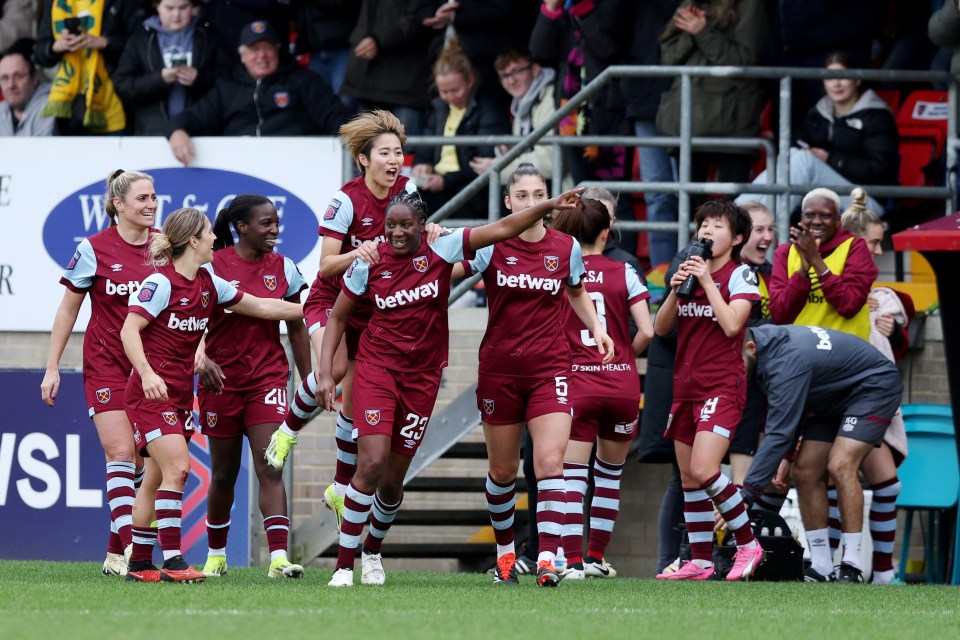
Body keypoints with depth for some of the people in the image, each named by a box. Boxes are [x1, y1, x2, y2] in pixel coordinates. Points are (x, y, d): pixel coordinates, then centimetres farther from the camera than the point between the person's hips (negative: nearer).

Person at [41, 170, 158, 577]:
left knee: (144, 461, 2)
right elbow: (68, 308, 1)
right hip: (106, 364, -4)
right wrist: (52, 367, 1)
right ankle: (130, 549, -21)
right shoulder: (94, 249, -7)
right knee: (121, 453, -15)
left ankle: (116, 552, 11)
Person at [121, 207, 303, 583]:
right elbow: (129, 330, -17)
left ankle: (140, 564, 11)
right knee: (176, 469, -17)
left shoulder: (208, 284, 10)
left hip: (181, 393, 8)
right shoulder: (161, 283, -13)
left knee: (156, 480, 7)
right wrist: (147, 374, -30)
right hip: (152, 392, -8)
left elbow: (260, 307, 18)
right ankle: (172, 561, -19)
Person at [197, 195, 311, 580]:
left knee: (270, 468, -13)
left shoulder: (282, 268, 4)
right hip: (222, 380, -1)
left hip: (268, 378, 1)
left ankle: (279, 558, -22)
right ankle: (216, 555, 29)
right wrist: (202, 359, -23)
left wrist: (307, 381, 13)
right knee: (224, 474, 9)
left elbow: (297, 328, 12)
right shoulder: (212, 267, -6)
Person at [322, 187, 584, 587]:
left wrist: (549, 206, -13)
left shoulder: (440, 250, -5)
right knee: (372, 464, -17)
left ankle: (373, 550, 35)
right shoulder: (370, 263, -5)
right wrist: (325, 372, -3)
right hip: (377, 369, -2)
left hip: (422, 376, 2)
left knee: (393, 479, 7)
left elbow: (503, 229, -6)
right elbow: (337, 318, 5)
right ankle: (344, 564, -9)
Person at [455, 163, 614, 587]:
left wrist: (596, 328, 7)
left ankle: (547, 559, -23)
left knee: (550, 460, -17)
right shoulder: (492, 246, -4)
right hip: (499, 368, 0)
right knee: (503, 469, 10)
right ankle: (505, 552, 31)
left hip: (550, 368, 0)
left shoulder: (566, 248, 2)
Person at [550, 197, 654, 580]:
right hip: (622, 385, 2)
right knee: (610, 473, 18)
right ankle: (596, 556, 22)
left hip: (577, 385, -2)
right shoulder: (623, 273, 1)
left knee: (572, 474, -4)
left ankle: (573, 560, -17)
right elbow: (647, 332, -5)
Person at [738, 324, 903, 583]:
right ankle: (820, 567, 0)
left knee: (839, 466, -26)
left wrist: (745, 496, -38)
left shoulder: (786, 362, -35)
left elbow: (779, 433, -37)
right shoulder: (769, 346, -7)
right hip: (836, 397, 10)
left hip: (875, 386, -10)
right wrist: (786, 456, -4)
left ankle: (852, 567, -23)